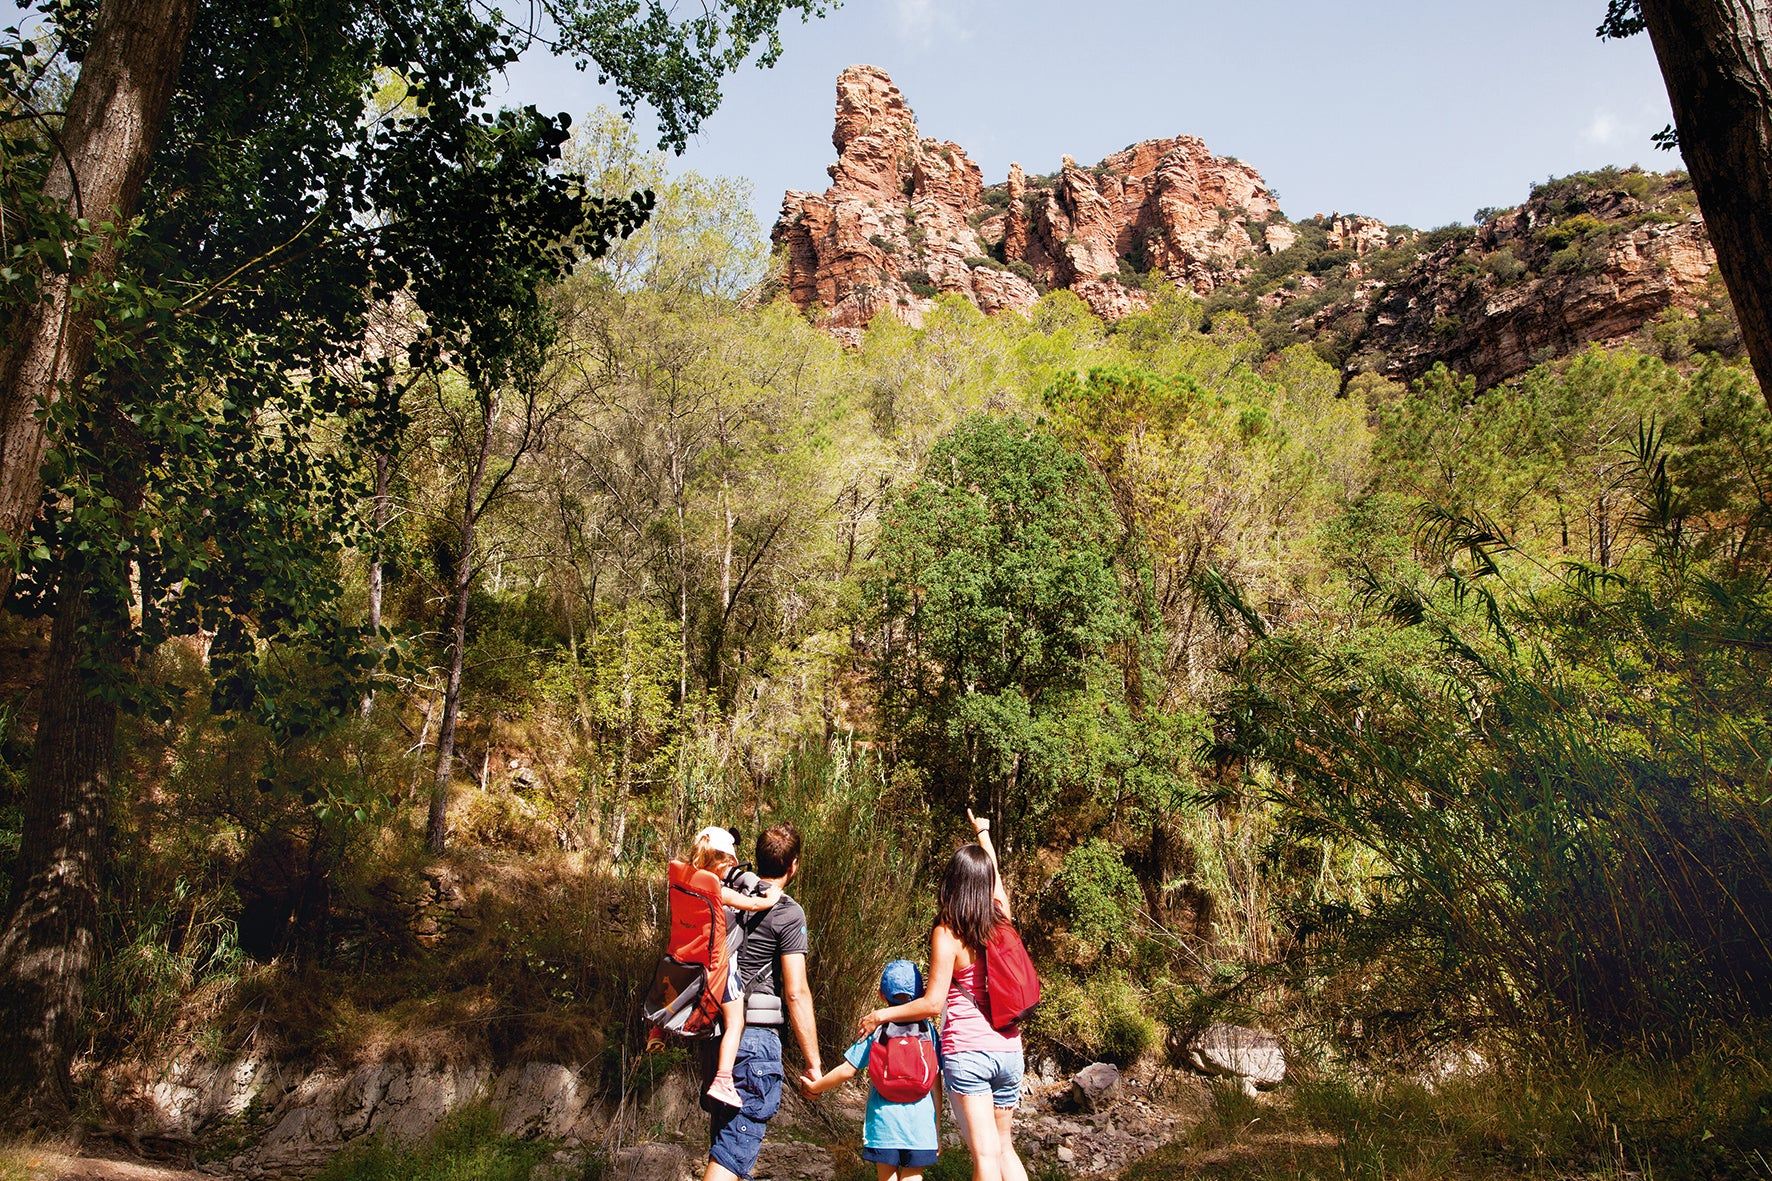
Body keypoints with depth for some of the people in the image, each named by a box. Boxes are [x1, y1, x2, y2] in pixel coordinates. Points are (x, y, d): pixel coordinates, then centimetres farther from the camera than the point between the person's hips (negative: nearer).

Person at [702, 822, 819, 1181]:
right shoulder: (786, 913, -11)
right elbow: (796, 993, -14)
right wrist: (813, 1061, -7)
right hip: (755, 1037, -7)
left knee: (723, 1134, 22)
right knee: (733, 1152, -4)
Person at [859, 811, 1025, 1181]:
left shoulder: (947, 934, -10)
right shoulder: (1001, 919, 3)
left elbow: (933, 1003, -13)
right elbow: (994, 875, 24)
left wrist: (880, 1015, -1)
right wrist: (983, 833, 41)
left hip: (967, 1051, -5)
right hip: (1009, 1050, 5)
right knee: (1004, 1147, 19)